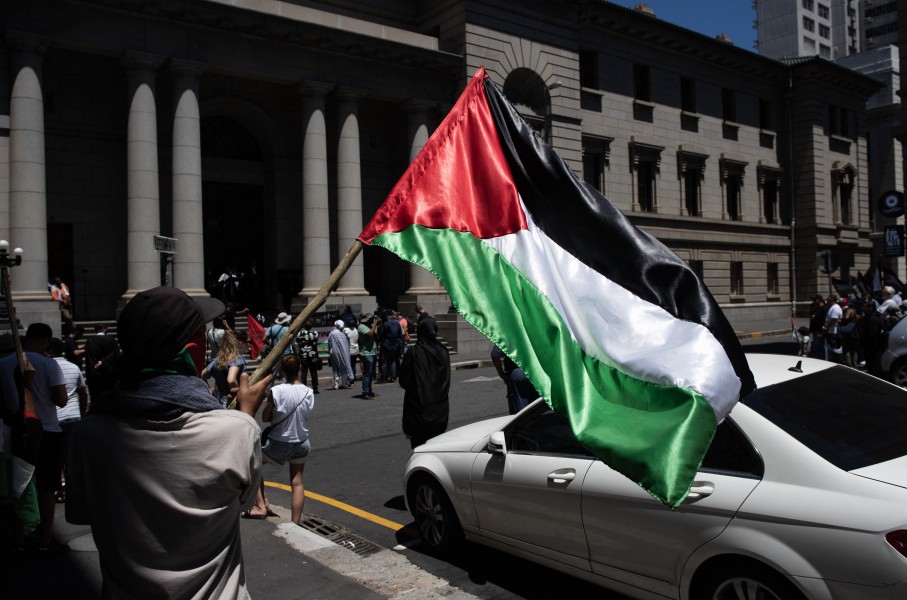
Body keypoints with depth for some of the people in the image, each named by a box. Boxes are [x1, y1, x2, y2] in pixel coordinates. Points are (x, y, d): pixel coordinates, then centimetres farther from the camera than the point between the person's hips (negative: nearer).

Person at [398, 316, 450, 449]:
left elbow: (404, 381, -7)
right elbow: (447, 382, 8)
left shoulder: (413, 353, -15)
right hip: (441, 410, 4)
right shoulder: (443, 352, -2)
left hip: (419, 410, -4)